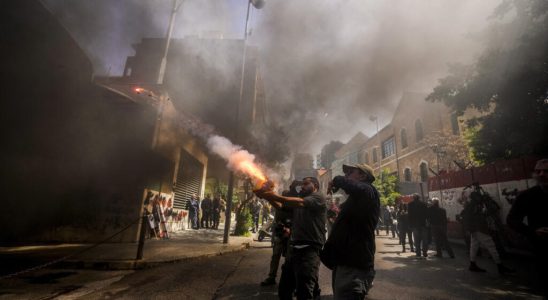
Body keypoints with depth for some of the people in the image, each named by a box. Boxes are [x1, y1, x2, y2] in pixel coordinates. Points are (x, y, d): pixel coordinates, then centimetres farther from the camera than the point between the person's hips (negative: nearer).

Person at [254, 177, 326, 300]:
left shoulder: (318, 197, -3)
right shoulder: (298, 199, 20)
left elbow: (300, 203, -22)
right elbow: (281, 206, 7)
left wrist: (274, 195, -29)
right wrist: (267, 195, -10)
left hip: (309, 249, -7)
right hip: (293, 248, 7)